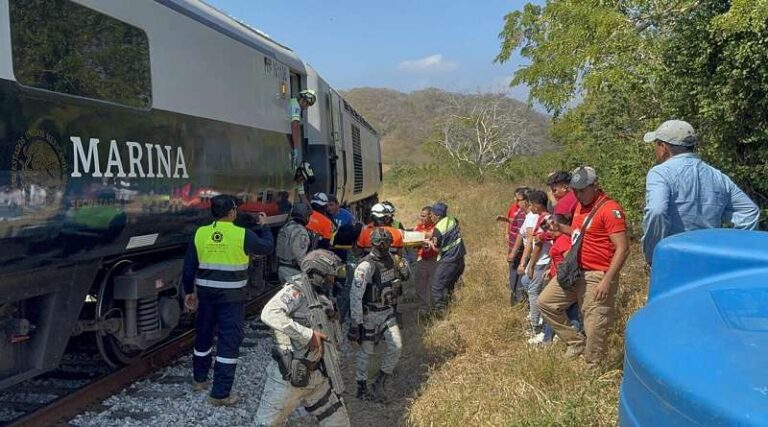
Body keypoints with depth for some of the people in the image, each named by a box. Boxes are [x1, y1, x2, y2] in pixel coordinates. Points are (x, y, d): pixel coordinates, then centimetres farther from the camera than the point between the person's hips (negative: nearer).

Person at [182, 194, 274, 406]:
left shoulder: (200, 233, 0)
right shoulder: (243, 235, -12)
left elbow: (189, 266, 4)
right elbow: (267, 247, 4)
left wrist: (189, 291, 16)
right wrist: (264, 227, 21)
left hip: (206, 293, 5)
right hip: (232, 296, -5)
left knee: (203, 335, 22)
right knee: (229, 341, 1)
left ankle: (199, 379, 39)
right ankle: (220, 393, 3)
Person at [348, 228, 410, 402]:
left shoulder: (390, 258, 1)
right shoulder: (366, 266, -22)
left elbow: (405, 277, 22)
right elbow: (355, 296, -22)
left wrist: (403, 268, 0)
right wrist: (356, 323, -22)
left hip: (388, 312, 6)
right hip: (370, 314, -6)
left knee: (396, 347, -2)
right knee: (366, 352, 8)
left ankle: (379, 384, 16)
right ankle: (362, 389, 27)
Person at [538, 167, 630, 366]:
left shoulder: (610, 209, -16)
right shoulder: (580, 205, 11)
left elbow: (622, 248, -20)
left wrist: (607, 281, -24)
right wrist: (561, 228, 7)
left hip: (597, 277, -9)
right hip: (574, 272, 9)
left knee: (594, 328, -4)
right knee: (545, 302, 12)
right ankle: (576, 343, 20)